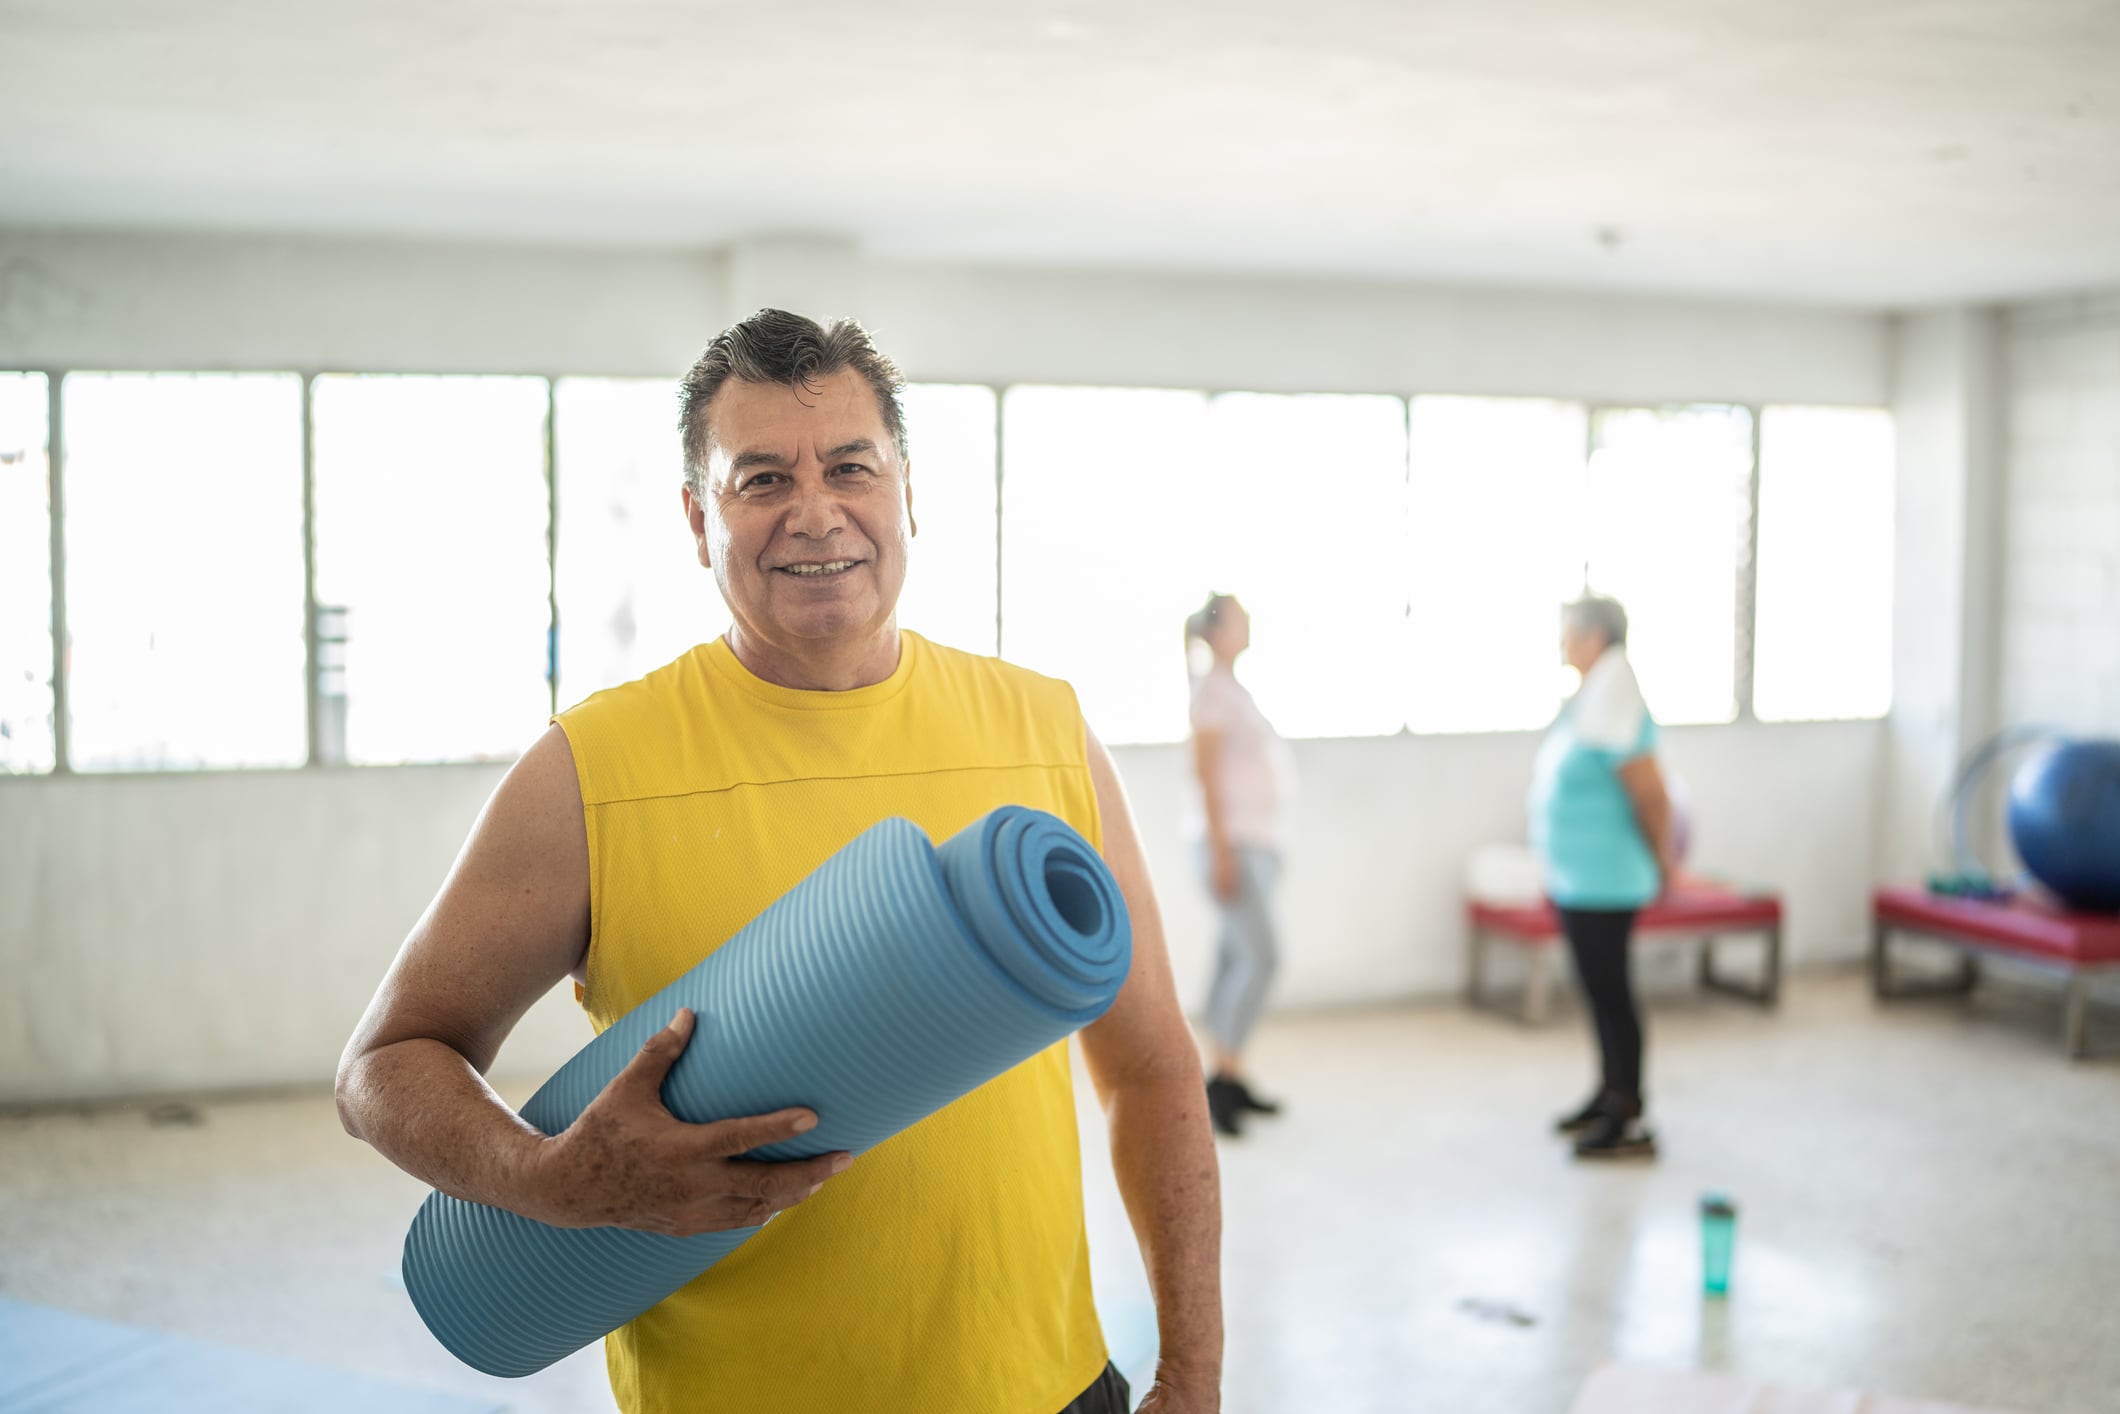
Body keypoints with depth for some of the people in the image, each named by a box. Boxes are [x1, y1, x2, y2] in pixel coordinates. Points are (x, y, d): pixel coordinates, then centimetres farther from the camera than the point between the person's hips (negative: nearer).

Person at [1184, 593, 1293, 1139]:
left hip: (1256, 838, 9)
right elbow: (1206, 770, -16)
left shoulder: (1234, 689, 17)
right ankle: (1221, 1077, -12)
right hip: (1232, 838, -9)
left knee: (1235, 959, 8)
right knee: (1261, 955, -15)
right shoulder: (1211, 687, -10)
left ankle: (1231, 1080, 11)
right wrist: (1221, 849, -20)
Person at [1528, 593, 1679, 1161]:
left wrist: (1662, 862, -7)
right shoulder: (1586, 700, 9)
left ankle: (1630, 1125, 5)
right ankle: (1610, 1093, 34)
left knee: (1611, 994, -3)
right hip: (1576, 879, 10)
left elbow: (1652, 796, -21)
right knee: (1600, 990, 20)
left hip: (1602, 884, -10)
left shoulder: (1611, 709, -22)